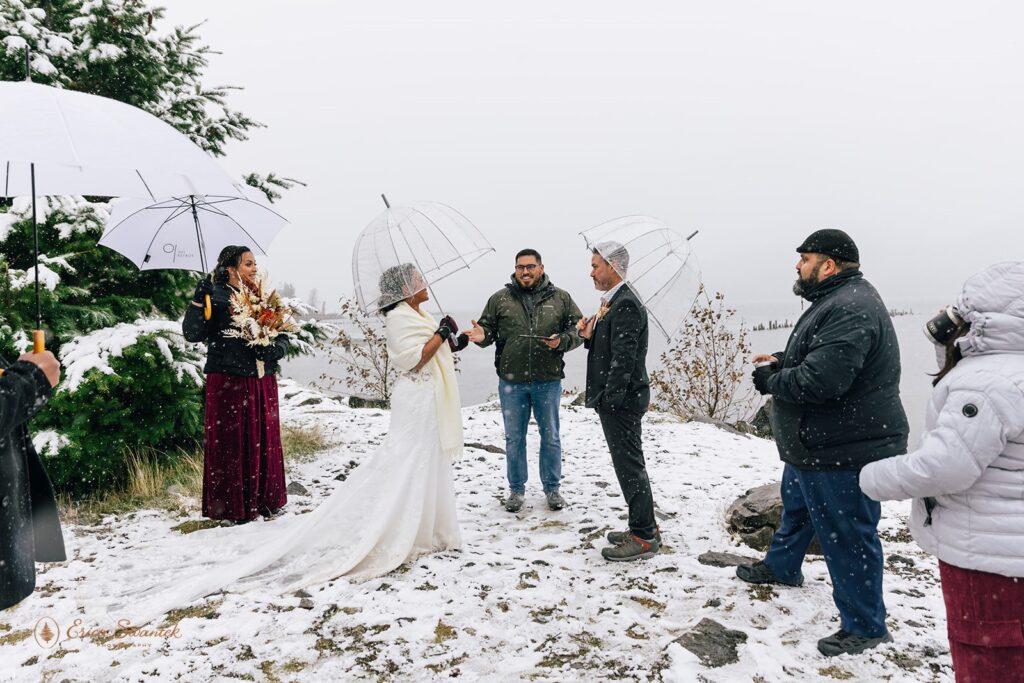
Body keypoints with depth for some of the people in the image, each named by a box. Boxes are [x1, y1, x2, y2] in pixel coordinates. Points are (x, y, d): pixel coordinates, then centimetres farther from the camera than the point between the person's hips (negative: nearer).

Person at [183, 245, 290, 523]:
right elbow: (192, 333, -12)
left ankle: (264, 500, 23)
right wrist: (199, 300, -22)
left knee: (264, 441, 10)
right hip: (228, 381, -5)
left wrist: (274, 349, -8)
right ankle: (234, 506, 10)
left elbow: (283, 336, 13)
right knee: (232, 442, -1)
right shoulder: (216, 296, -3)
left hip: (263, 381, 5)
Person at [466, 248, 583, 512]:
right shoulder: (500, 299, 3)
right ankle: (516, 489, 25)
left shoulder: (561, 298, 3)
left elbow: (578, 330, 5)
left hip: (548, 381, 0)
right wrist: (482, 336, -16)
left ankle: (552, 488, 27)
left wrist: (562, 340, -15)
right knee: (514, 438, 10)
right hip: (511, 381, 0)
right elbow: (488, 328, 7)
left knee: (550, 437, 11)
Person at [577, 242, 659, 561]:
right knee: (628, 464, 16)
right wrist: (590, 336, 1)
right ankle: (643, 526, 27)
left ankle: (644, 537, 8)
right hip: (615, 399, 10)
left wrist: (609, 399, -21)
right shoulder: (612, 302, 15)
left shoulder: (626, 305, -17)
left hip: (621, 400, -10)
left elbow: (624, 357, -23)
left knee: (629, 465, -3)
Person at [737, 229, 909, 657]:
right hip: (814, 445, 12)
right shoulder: (837, 301, 10)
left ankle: (864, 627, 19)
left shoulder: (851, 309, -26)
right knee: (796, 506, 29)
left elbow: (820, 380, -34)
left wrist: (770, 380, -17)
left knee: (847, 536, 2)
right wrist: (782, 361, 5)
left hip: (845, 451, -12)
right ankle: (781, 567, 52)